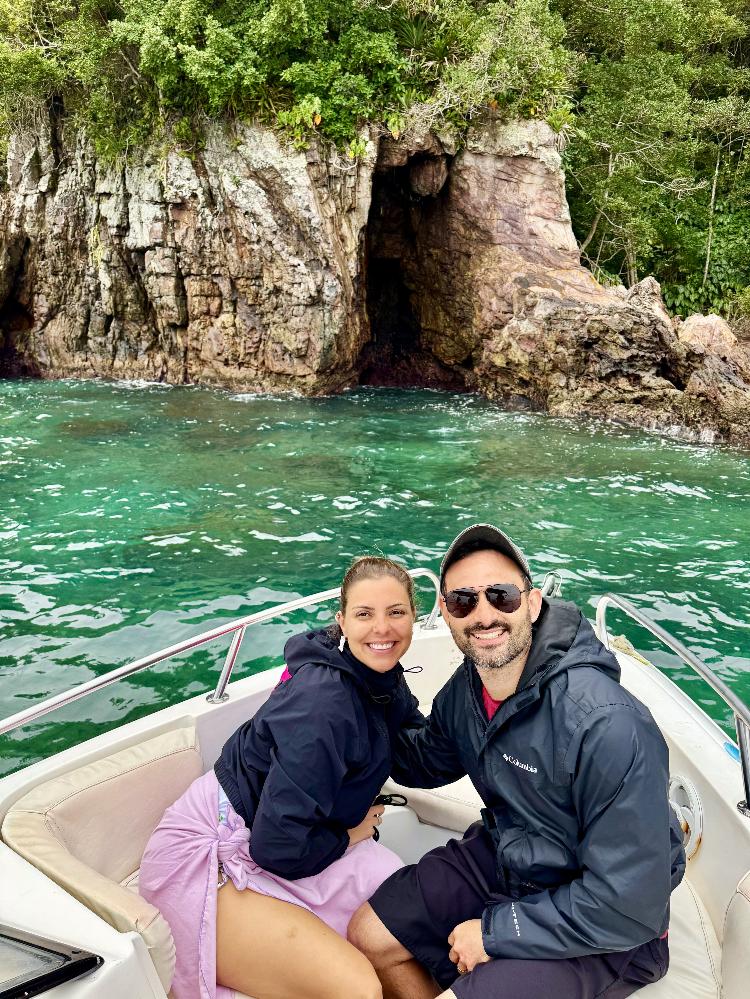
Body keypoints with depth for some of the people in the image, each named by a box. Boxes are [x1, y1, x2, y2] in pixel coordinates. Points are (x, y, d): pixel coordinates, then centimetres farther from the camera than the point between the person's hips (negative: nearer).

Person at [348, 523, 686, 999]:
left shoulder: (608, 725, -33)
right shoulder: (464, 689, -9)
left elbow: (630, 905, -28)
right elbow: (425, 762, 12)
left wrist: (495, 931, -19)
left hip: (602, 929, -6)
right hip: (504, 856, 7)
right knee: (369, 936, 6)